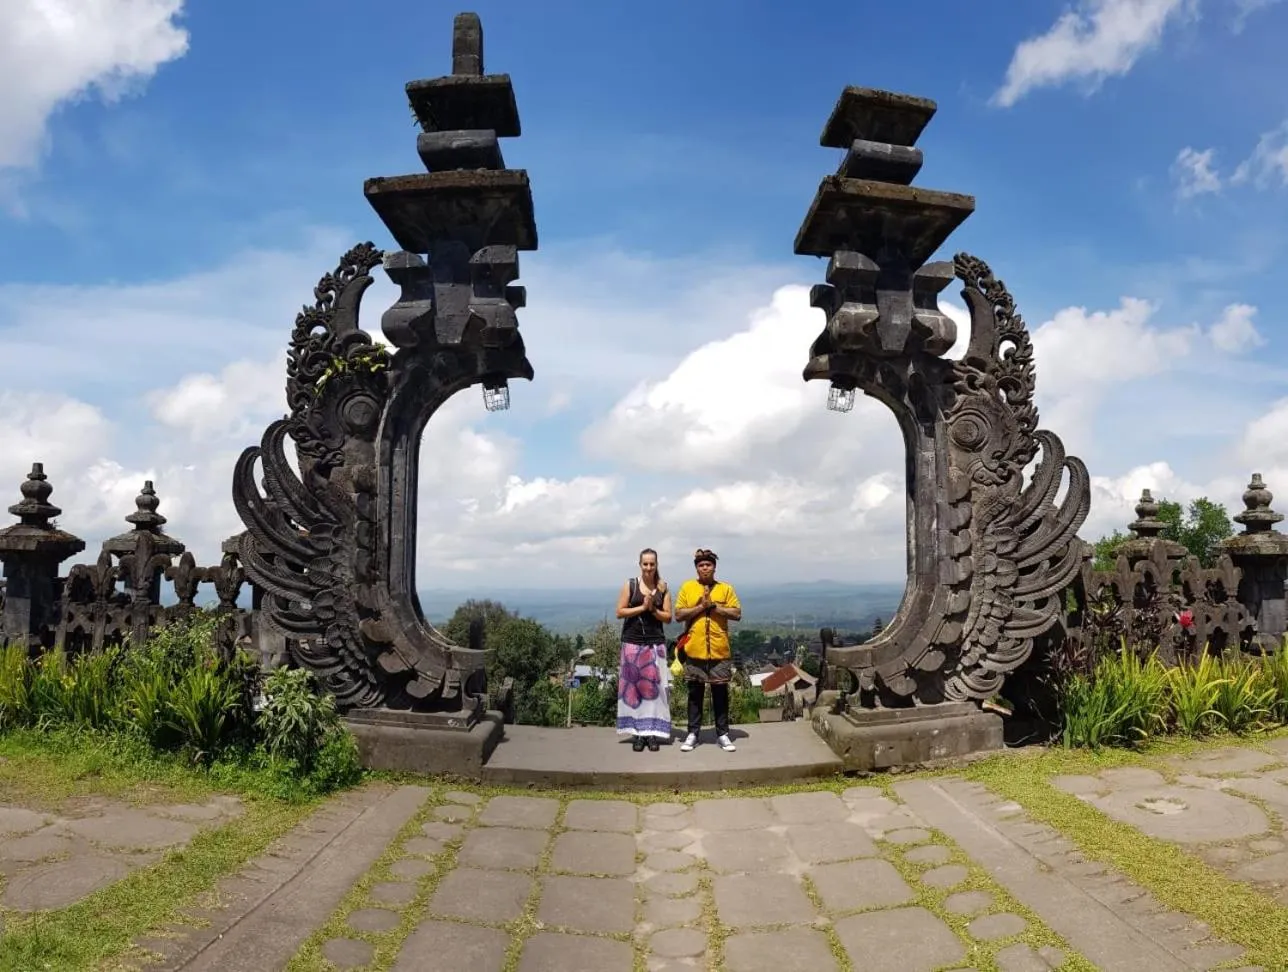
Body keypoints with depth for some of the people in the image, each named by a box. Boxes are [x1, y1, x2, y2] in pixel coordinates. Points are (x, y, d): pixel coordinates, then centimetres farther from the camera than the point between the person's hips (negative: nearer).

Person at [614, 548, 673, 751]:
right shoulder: (630, 585, 0)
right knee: (634, 687, 1)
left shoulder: (663, 588, 5)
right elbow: (620, 612, -4)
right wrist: (642, 607, -12)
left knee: (654, 687, 0)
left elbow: (668, 617, 5)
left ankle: (652, 733, 6)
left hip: (656, 643, 1)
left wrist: (653, 609, -11)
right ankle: (637, 733, 7)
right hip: (633, 643, -1)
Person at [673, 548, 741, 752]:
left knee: (720, 693, 7)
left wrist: (714, 606, -13)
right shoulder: (687, 587, 2)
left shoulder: (725, 588, 3)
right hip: (694, 650, 0)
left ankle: (723, 734, 17)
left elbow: (737, 613, -3)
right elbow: (678, 615, -3)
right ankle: (693, 733, 16)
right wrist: (701, 606, -14)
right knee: (695, 693, 8)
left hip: (719, 651, 0)